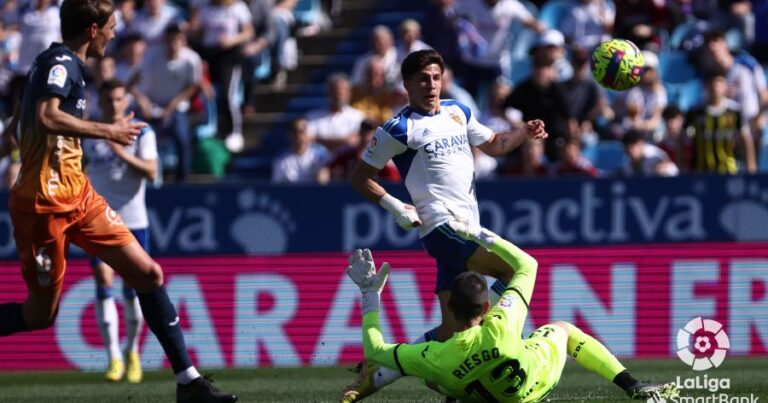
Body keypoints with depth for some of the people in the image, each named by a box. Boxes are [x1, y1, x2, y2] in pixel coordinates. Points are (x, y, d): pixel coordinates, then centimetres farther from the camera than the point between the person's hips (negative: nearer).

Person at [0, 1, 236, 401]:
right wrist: (108, 132, -21)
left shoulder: (57, 62, 16)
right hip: (44, 203, -9)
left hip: (77, 196, 10)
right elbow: (46, 117, -30)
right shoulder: (60, 63, -13)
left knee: (149, 275, 1)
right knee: (41, 313, -2)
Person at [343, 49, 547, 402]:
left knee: (450, 332, 1)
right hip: (441, 225, -7)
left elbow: (493, 145, 28)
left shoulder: (458, 112, 15)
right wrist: (394, 206, -12)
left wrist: (524, 133, 9)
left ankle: (375, 374, 9)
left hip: (466, 227, 7)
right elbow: (360, 177, 0)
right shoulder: (400, 129, -5)